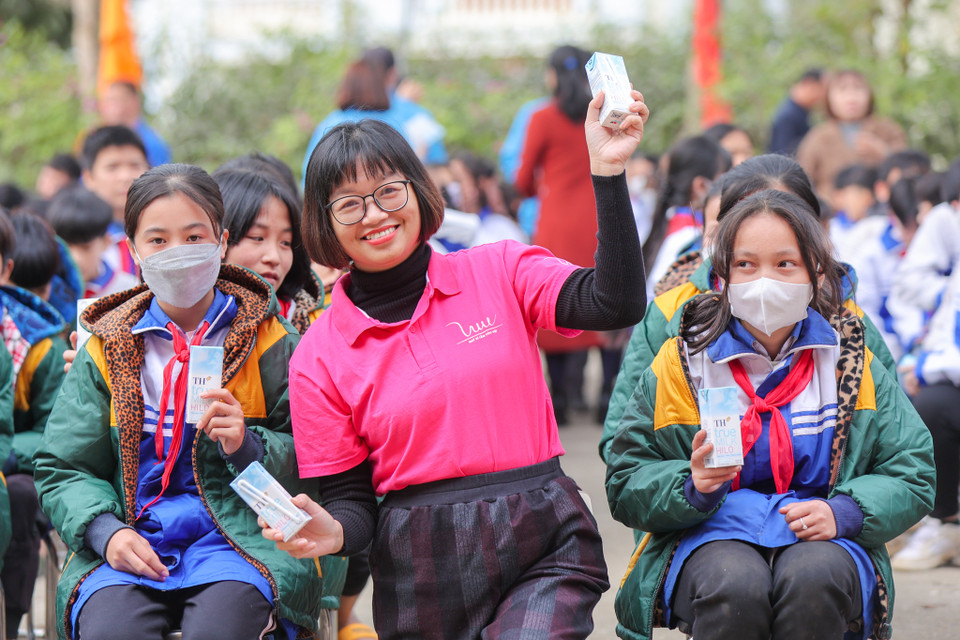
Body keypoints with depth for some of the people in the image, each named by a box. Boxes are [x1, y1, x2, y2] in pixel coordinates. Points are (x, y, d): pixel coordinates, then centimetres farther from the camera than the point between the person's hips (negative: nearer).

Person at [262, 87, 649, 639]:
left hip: (542, 546, -1)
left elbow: (616, 303, -10)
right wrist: (334, 533, -17)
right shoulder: (319, 358, 4)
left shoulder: (498, 272, 5)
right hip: (422, 569, 1)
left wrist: (608, 170, -16)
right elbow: (350, 497, 6)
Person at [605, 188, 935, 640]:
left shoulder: (852, 362, 9)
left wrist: (843, 511, -11)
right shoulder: (685, 360, 6)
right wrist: (693, 488, -16)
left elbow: (911, 477, 10)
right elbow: (625, 484, 6)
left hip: (821, 540, 1)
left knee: (814, 577, -36)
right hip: (708, 539, -1)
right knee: (734, 585, -37)